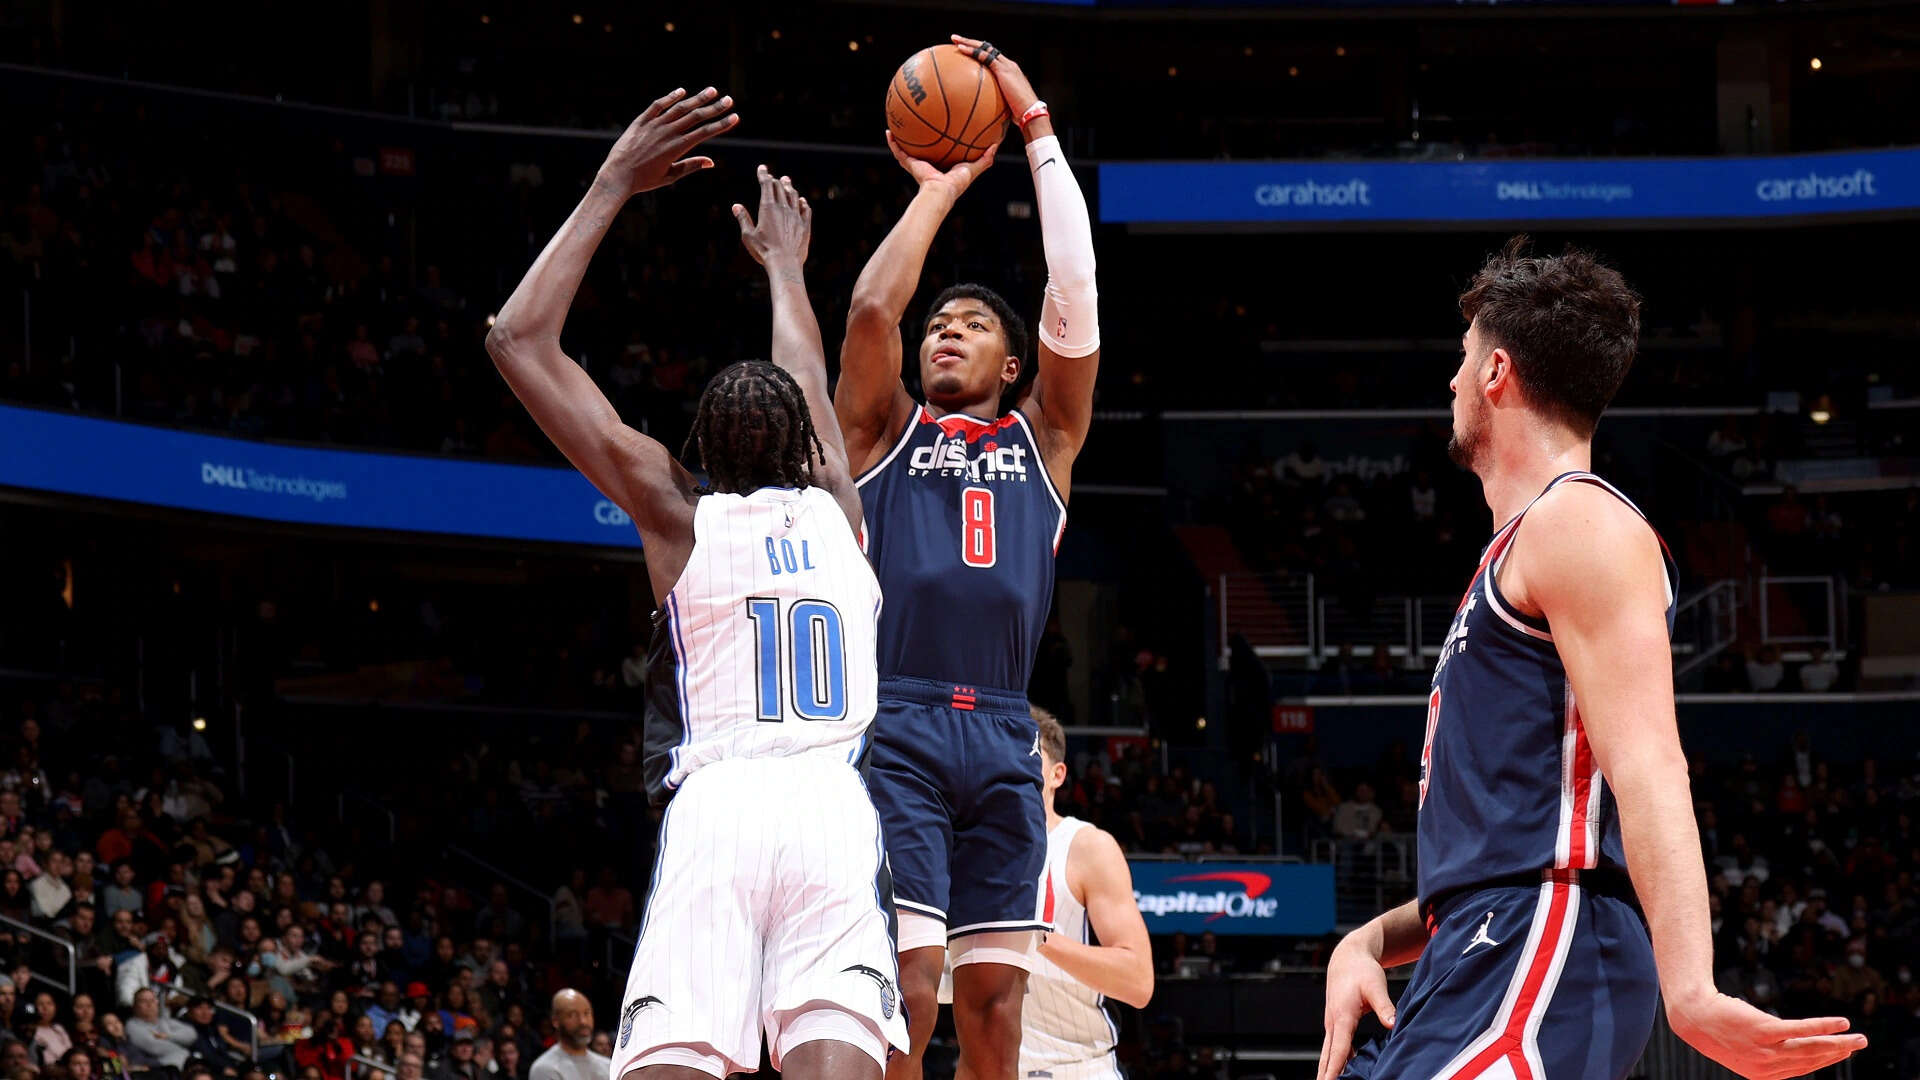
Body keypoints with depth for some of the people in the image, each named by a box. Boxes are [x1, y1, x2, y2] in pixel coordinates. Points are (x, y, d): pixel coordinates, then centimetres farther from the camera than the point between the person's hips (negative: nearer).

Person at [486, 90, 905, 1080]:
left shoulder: (681, 514, 14)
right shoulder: (837, 510, 20)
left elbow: (519, 340, 15)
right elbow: (812, 388, 43)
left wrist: (613, 187, 19)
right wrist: (783, 266, 60)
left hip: (716, 806, -1)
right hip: (838, 810, 1)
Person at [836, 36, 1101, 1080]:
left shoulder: (1041, 439, 21)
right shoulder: (886, 430, 17)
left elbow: (1074, 296, 9)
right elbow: (872, 310, -1)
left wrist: (1035, 125, 8)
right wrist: (938, 190, 9)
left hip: (1002, 736, 3)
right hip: (895, 726, -3)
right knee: (906, 987, -15)